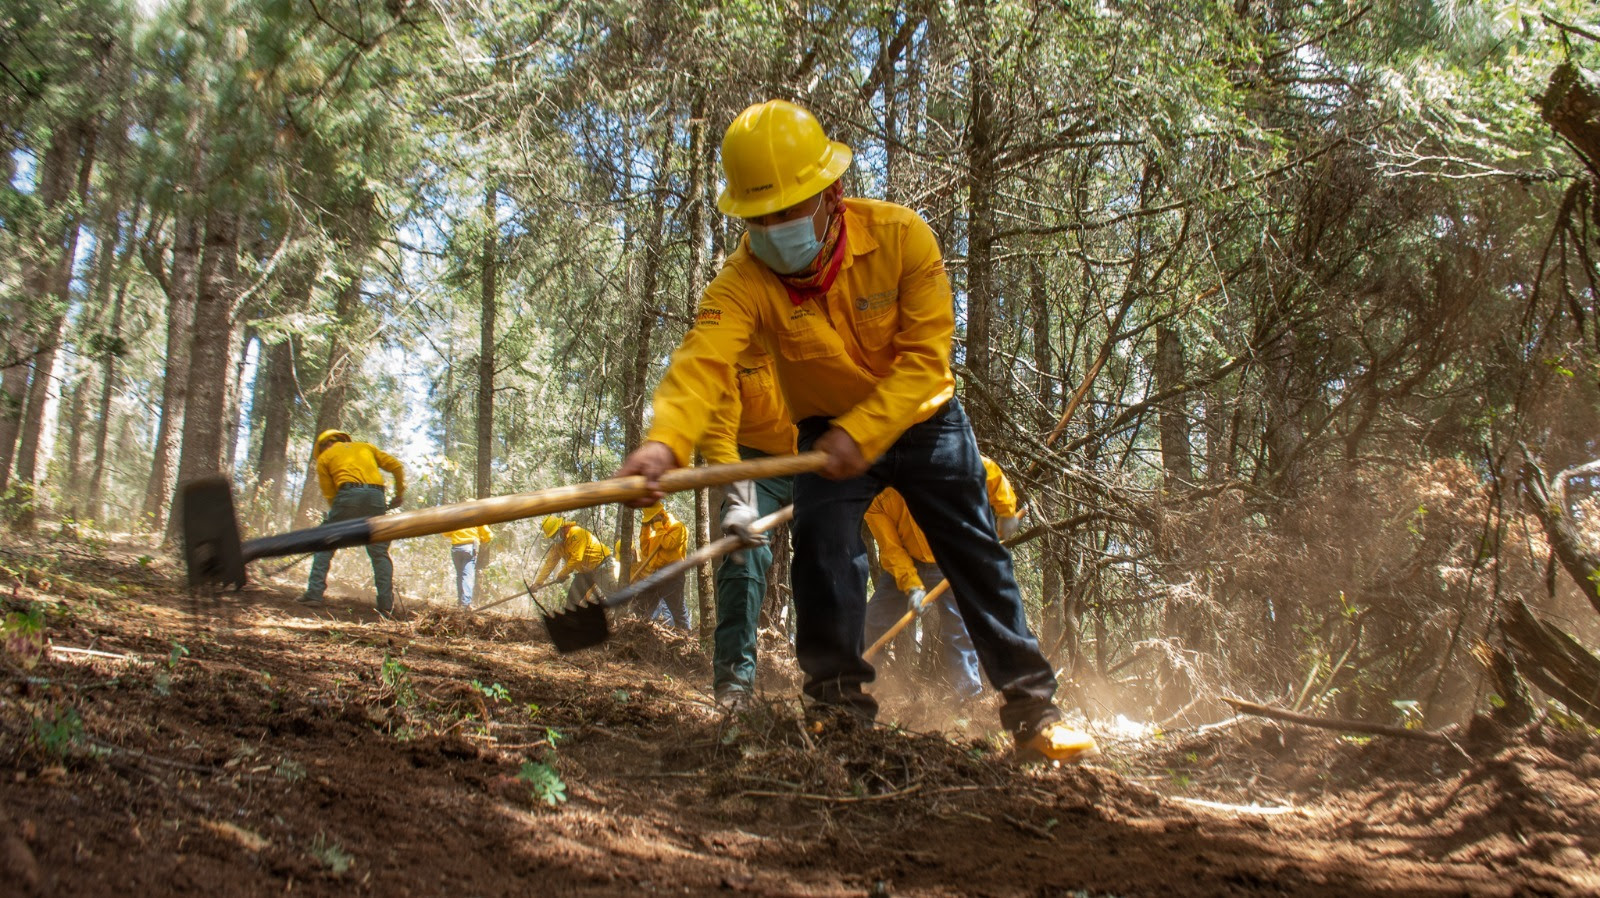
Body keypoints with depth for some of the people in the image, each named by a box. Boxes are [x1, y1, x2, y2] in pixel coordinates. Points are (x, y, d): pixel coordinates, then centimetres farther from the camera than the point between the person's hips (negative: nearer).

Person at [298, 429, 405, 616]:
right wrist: (399, 494, 25)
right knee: (380, 553, 5)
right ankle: (386, 606, -3)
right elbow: (396, 466, 19)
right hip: (376, 496, 3)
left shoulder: (325, 457, 21)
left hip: (348, 495, -3)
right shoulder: (366, 447, 29)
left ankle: (314, 594, -1)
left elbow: (329, 494, 15)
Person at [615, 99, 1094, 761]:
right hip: (828, 430, 1)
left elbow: (925, 357, -28)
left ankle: (1031, 705, 10)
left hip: (921, 417, 0)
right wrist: (665, 441, -63)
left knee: (976, 555, 0)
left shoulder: (901, 236, -27)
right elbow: (702, 362, -43)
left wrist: (862, 431, -40)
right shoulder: (744, 281, -26)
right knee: (822, 544, -19)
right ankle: (838, 696, -3)